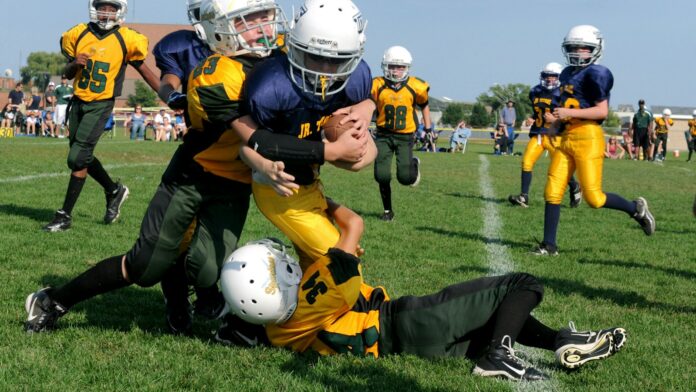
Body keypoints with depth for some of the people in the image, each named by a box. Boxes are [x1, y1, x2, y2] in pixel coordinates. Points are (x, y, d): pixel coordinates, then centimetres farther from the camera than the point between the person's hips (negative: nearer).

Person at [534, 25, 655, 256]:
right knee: (552, 192, 1)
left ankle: (636, 209, 18)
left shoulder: (595, 75, -9)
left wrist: (570, 113, -19)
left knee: (593, 197, -6)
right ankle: (548, 245, 6)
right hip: (567, 137, 8)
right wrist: (556, 119, 11)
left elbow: (602, 111, -14)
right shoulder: (568, 74, 18)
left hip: (587, 137, -8)